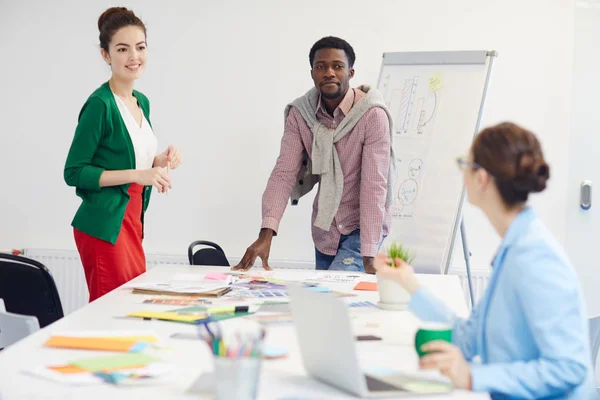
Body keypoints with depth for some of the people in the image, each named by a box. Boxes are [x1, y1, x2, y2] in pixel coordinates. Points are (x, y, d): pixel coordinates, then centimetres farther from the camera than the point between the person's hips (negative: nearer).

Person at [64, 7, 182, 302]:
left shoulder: (142, 102, 12)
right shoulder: (100, 104, -13)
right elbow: (74, 172, -14)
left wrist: (159, 161, 2)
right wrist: (137, 174, -19)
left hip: (132, 219, 8)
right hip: (105, 224, -8)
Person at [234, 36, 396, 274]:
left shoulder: (372, 115, -22)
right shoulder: (300, 113, -8)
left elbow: (374, 185, -26)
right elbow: (284, 172, -13)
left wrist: (369, 256, -31)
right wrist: (266, 234, -26)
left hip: (362, 225, -5)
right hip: (325, 226, 5)